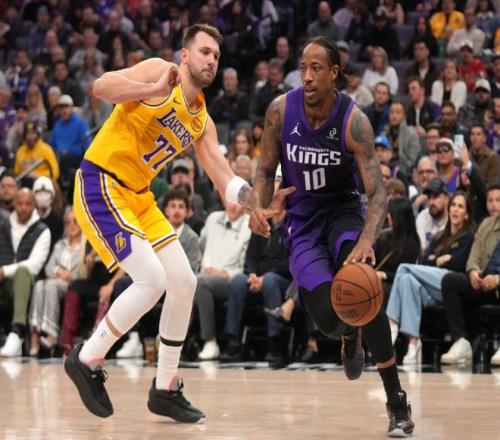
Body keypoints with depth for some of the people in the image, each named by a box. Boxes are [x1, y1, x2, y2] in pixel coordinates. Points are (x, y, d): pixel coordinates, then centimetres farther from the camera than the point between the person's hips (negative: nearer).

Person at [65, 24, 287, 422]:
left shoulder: (202, 121, 11)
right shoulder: (160, 72, -10)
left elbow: (224, 179, 6)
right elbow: (101, 86, -24)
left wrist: (255, 196, -14)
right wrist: (153, 90, -39)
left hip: (138, 197, 9)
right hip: (101, 185, -9)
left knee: (184, 283, 5)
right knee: (152, 280, -19)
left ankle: (165, 390, 16)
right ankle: (86, 360, 0)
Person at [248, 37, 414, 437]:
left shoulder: (354, 121, -20)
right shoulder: (281, 110, -11)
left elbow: (378, 192, -24)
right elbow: (266, 170, 4)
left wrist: (366, 242, -41)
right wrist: (258, 207, -18)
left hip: (343, 210, -2)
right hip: (302, 220, 2)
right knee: (328, 317, -18)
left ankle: (397, 402, -20)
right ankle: (351, 337, 25)